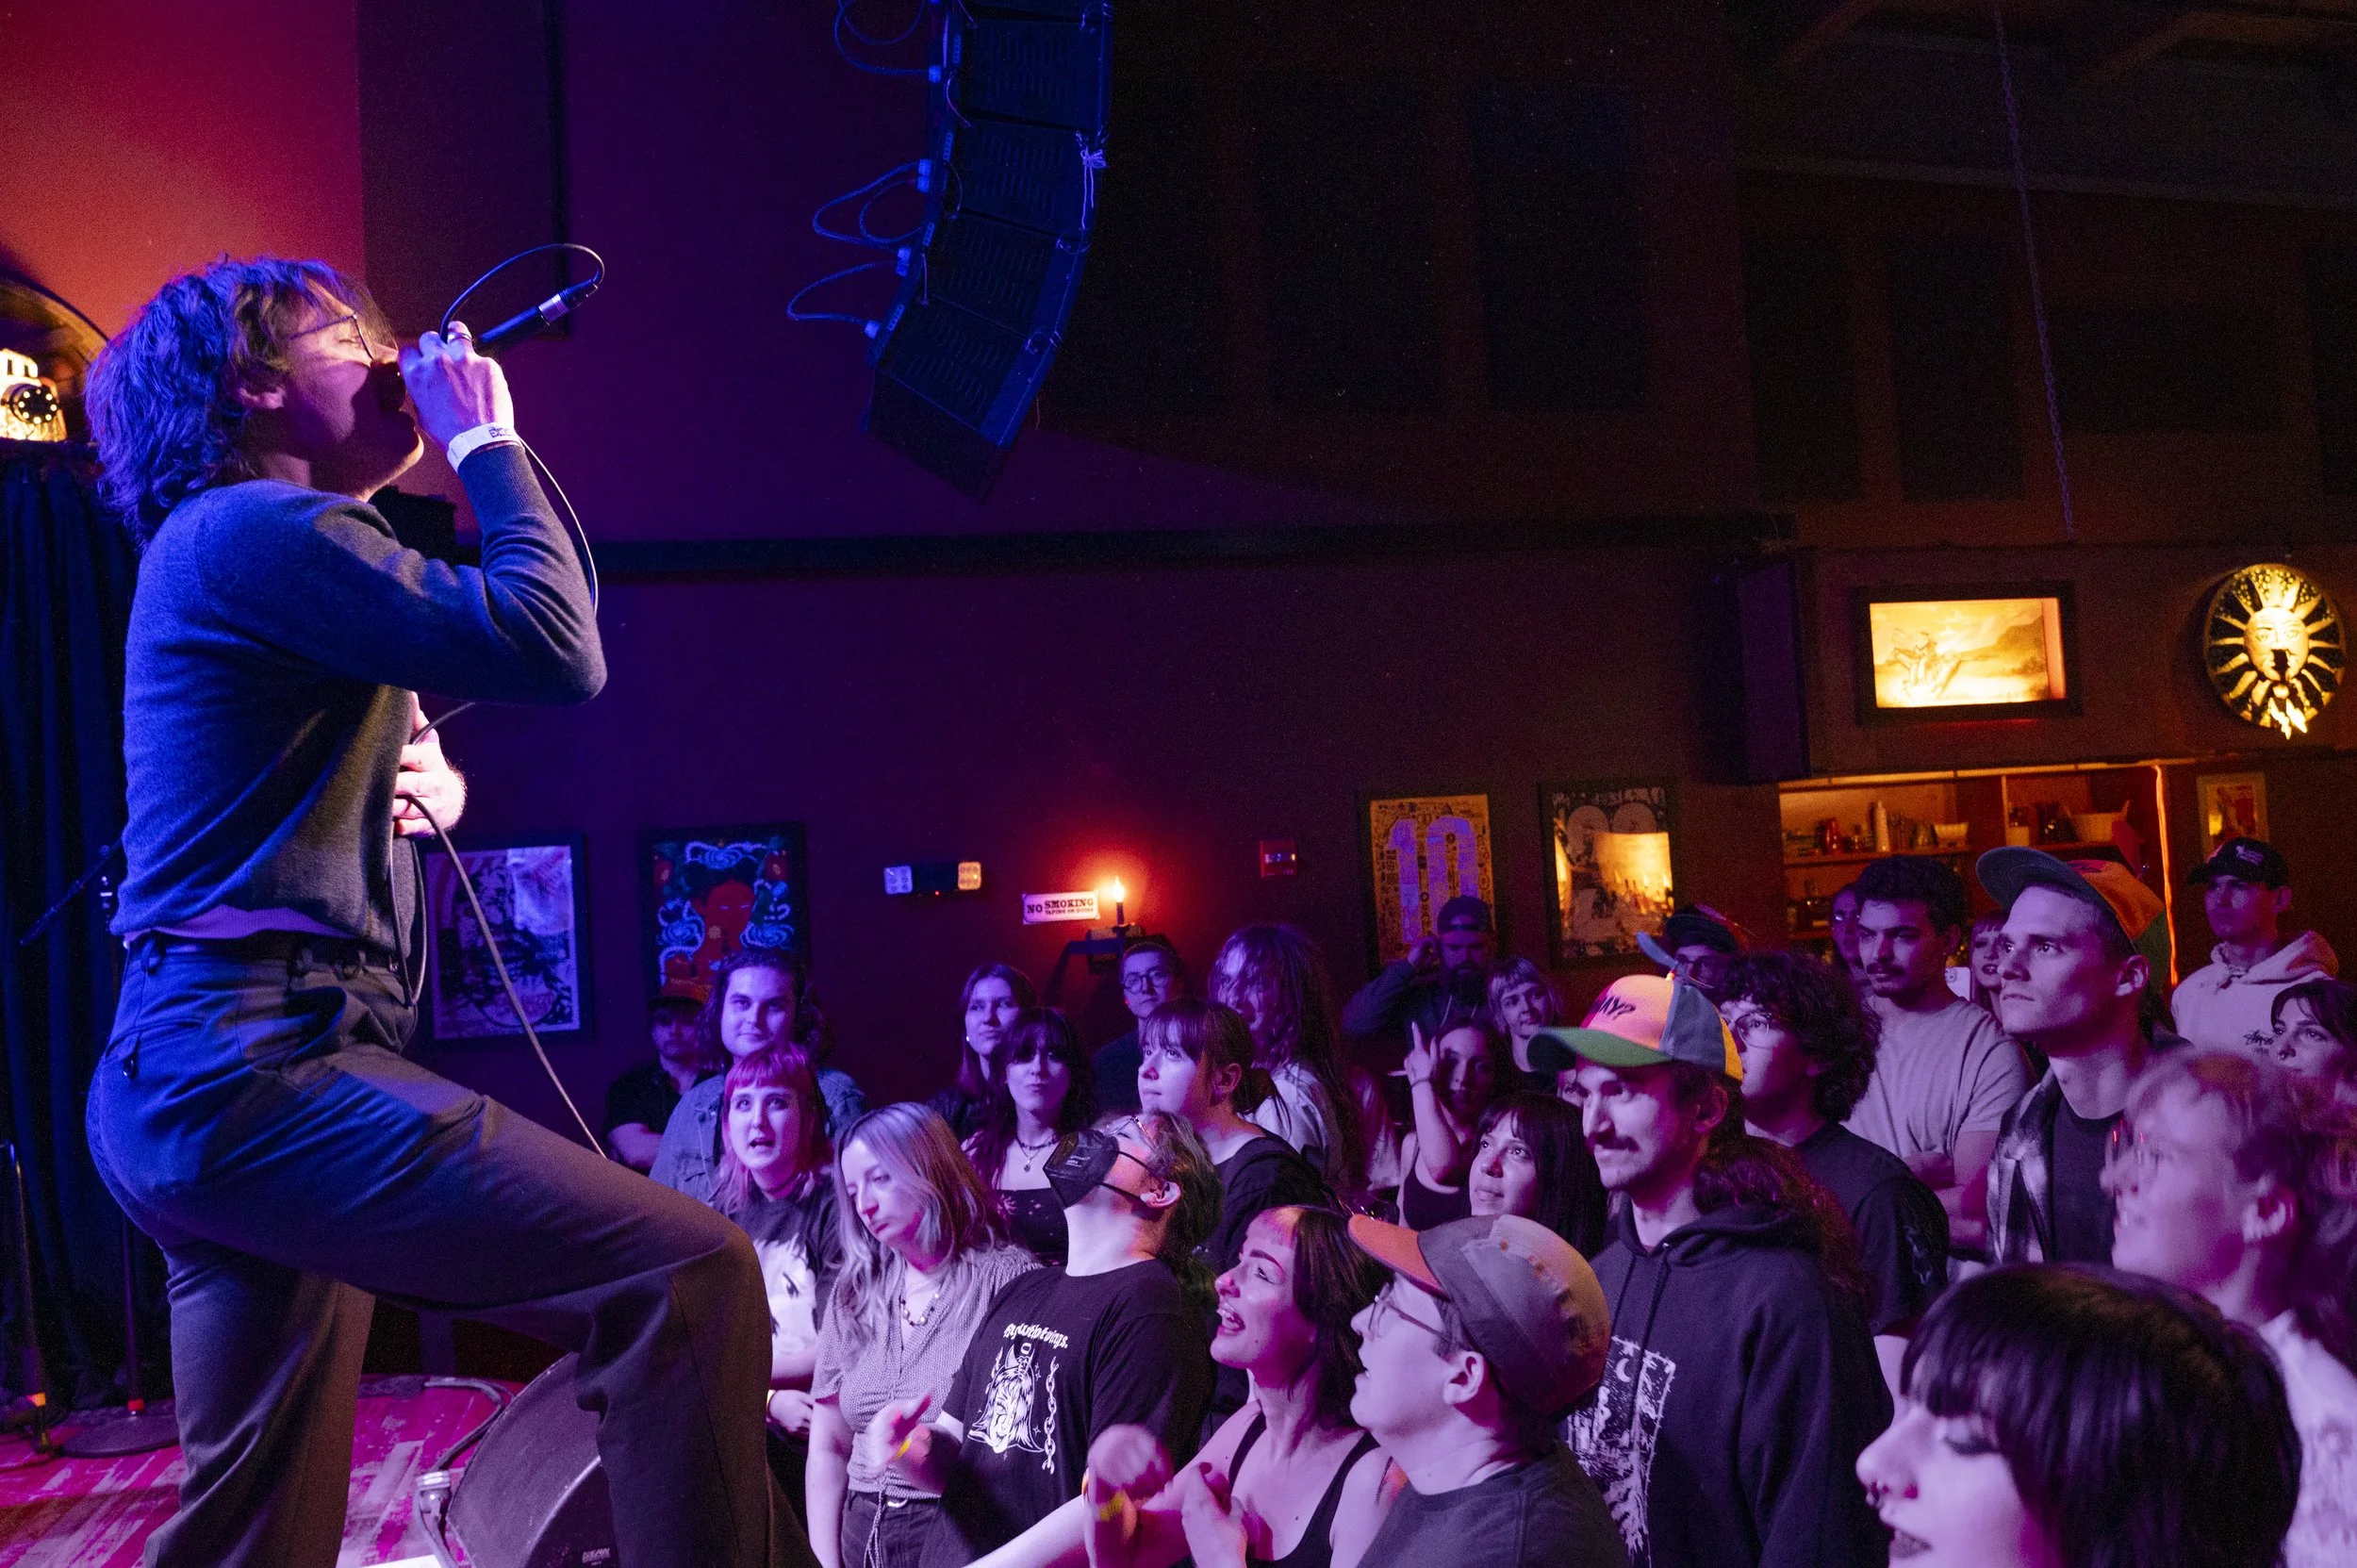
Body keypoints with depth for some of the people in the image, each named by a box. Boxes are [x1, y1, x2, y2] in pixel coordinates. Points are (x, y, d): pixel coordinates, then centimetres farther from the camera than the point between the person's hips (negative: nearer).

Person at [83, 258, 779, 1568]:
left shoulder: (227, 549, 24)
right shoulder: (263, 527, -7)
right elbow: (555, 651, -18)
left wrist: (434, 783, 10)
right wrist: (488, 443, -3)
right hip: (260, 1063, -11)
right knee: (694, 1279, -21)